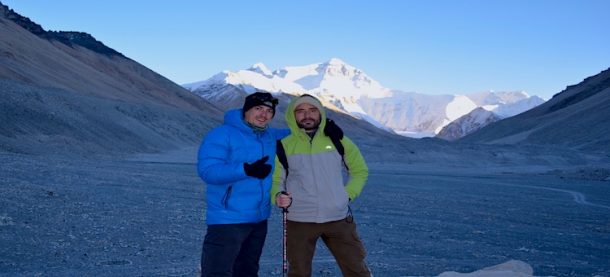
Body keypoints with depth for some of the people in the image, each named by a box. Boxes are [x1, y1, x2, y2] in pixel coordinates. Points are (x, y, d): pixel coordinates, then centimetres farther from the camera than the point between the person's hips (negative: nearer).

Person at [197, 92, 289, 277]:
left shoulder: (270, 136, 10)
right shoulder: (222, 134, -14)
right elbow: (207, 170, -23)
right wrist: (247, 170, -33)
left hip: (259, 219, 8)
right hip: (228, 219, -8)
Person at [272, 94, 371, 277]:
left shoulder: (337, 140, 4)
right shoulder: (284, 146, 1)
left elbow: (360, 170, 14)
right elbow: (276, 180, 6)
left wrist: (347, 194, 1)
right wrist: (278, 196, -15)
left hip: (338, 219, 1)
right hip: (299, 221, -1)